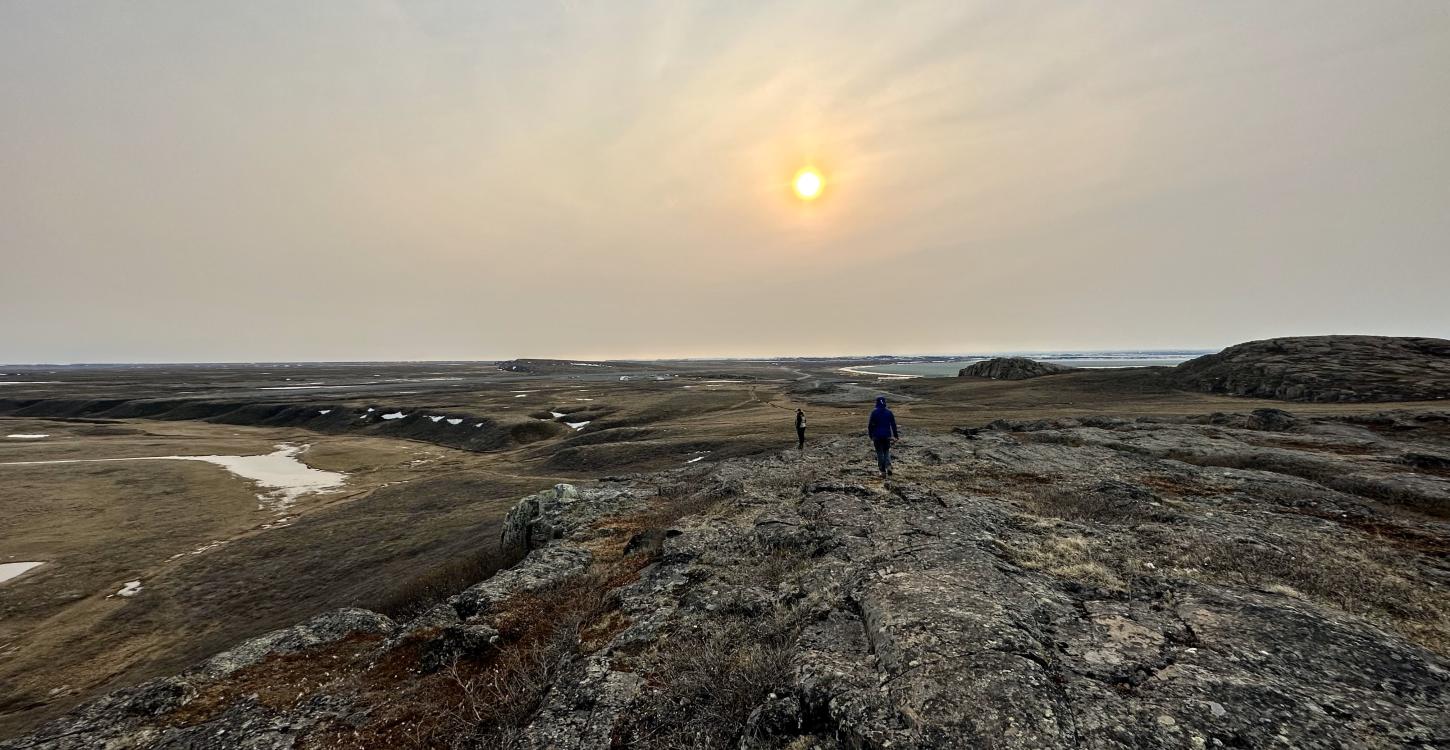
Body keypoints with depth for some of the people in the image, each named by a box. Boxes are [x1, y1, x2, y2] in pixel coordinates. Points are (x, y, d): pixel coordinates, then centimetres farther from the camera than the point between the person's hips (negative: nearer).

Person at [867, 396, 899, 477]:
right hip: (887, 435, 2)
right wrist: (895, 436, 10)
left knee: (880, 453, 6)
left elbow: (870, 425, -6)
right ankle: (888, 466, -6)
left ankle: (883, 471, 6)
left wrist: (871, 435, 5)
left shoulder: (874, 412, -8)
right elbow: (893, 425, 2)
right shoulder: (889, 412, 0)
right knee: (887, 452, 17)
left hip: (877, 436, -2)